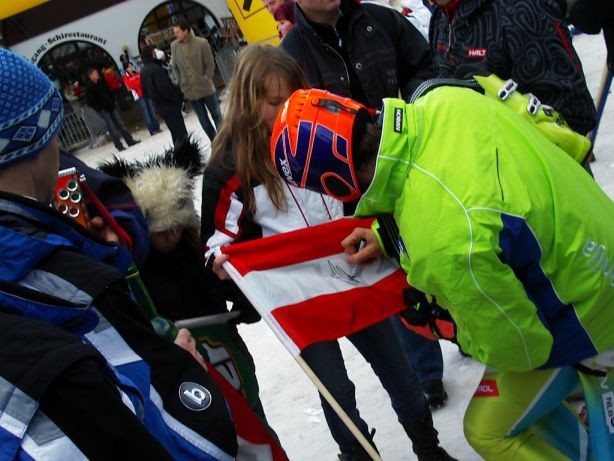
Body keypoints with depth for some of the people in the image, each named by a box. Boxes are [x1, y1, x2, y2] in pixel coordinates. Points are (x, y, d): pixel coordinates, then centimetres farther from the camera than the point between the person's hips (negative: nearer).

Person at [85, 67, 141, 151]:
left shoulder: (101, 82, 7)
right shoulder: (89, 88, -12)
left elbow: (109, 92, 18)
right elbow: (89, 102, -14)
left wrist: (112, 102, 8)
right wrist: (100, 109, -13)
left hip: (111, 107, 6)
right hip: (103, 110, -6)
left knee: (120, 124, 7)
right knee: (111, 128, -3)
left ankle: (130, 141, 11)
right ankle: (119, 146, 2)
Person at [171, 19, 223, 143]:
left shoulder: (202, 43, -11)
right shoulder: (174, 46, -1)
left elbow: (210, 64, -6)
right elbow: (175, 67, 8)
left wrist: (205, 80, -11)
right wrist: (182, 84, 3)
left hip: (206, 88, -2)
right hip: (190, 91, 3)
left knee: (217, 115, 9)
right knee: (204, 121, 9)